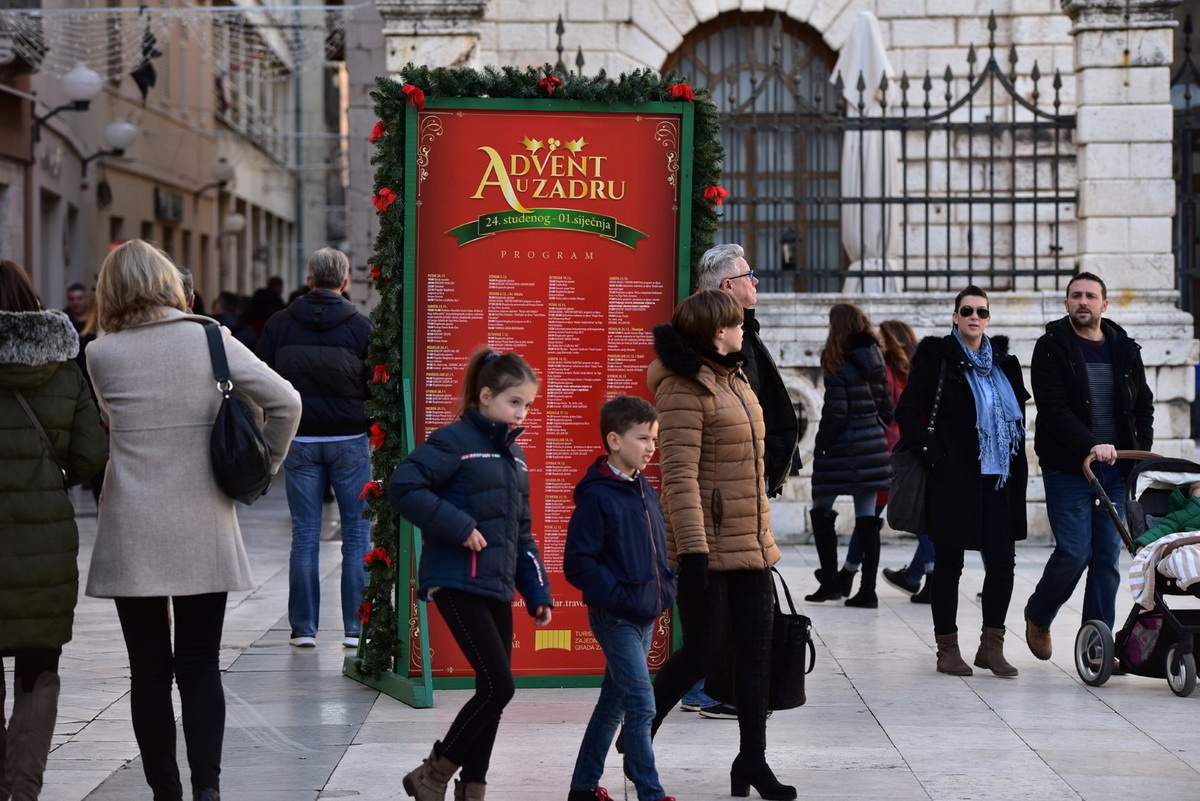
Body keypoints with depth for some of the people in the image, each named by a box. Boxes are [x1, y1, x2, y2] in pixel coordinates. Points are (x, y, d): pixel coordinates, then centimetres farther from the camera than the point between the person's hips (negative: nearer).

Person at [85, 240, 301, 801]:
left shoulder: (102, 355, -3)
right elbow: (285, 402, -7)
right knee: (200, 666, 8)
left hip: (132, 533, -1)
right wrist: (264, 463, 7)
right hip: (203, 534, 1)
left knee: (149, 670, 7)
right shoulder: (211, 340, -4)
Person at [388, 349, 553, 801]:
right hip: (457, 583, -8)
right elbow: (403, 487, -18)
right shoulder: (455, 441, -9)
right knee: (498, 685, -13)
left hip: (497, 587, 8)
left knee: (494, 690, 9)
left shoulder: (513, 454, 17)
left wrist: (538, 593, 16)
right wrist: (458, 526, -21)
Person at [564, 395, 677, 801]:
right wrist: (618, 595, -20)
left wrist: (666, 589, 8)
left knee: (613, 703, 15)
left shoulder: (646, 492, 11)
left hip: (646, 616, 8)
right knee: (641, 704, -10)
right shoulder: (596, 497, -14)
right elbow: (577, 563, -17)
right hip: (615, 616, -8)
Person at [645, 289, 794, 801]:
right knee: (702, 649, -4)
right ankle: (637, 737, 17)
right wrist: (692, 550, -26)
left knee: (755, 650, 6)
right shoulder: (685, 390, -15)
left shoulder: (734, 380, 14)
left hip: (750, 544, 9)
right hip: (708, 545, -9)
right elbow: (679, 476, -21)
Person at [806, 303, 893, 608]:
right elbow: (886, 408, 11)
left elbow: (835, 413, -15)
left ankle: (830, 582, 5)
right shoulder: (876, 362, 8)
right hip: (873, 448, 6)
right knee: (867, 519, 6)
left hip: (842, 449, -6)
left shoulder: (839, 367, -13)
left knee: (821, 512, 9)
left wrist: (820, 446, -6)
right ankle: (867, 590, 5)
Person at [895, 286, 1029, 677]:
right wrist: (931, 454, -13)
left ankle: (992, 645, 9)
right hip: (952, 480, -4)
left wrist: (1017, 464, 12)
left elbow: (1018, 414, 21)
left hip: (998, 479, 4)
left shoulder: (1003, 362, 12)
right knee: (949, 564, 2)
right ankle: (947, 648, 10)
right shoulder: (937, 358, -3)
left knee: (1002, 560, -1)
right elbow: (908, 411, -5)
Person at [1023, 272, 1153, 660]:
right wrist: (1091, 446, -25)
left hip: (1117, 468, 4)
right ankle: (1037, 617, 20)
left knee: (1108, 556, 3)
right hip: (1068, 468, -4)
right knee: (1074, 552, -7)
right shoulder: (1051, 348, -3)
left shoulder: (1125, 348, 11)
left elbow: (1143, 405, 17)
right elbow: (1054, 409, -13)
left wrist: (1142, 453, 3)